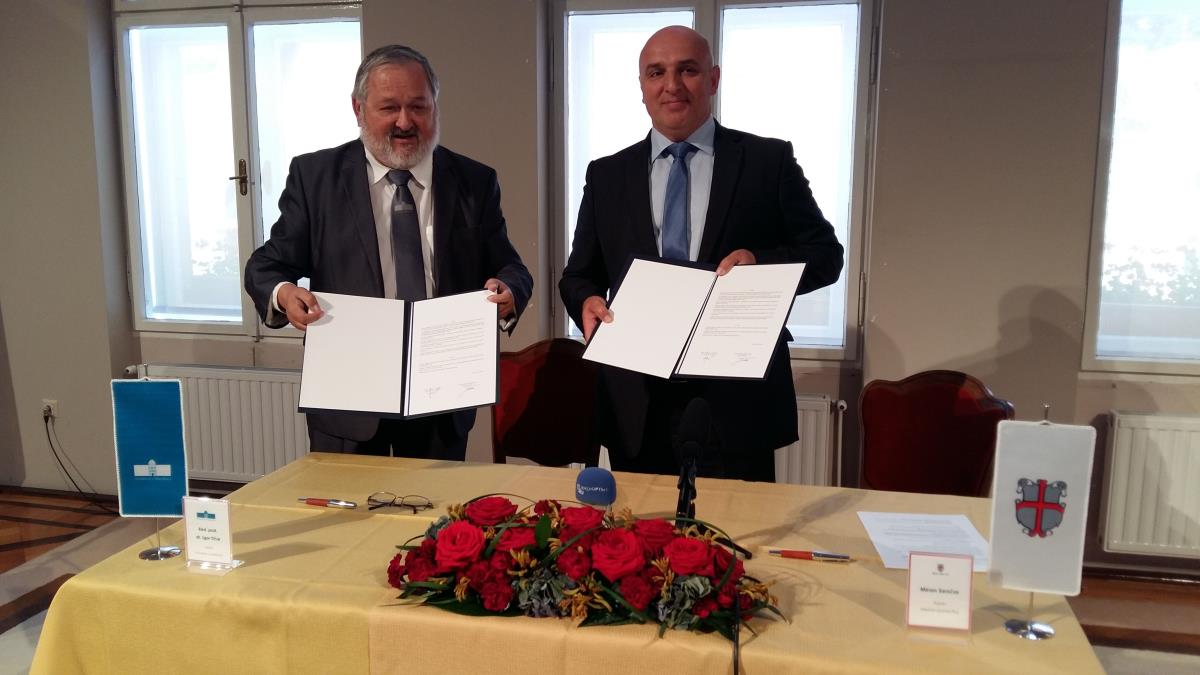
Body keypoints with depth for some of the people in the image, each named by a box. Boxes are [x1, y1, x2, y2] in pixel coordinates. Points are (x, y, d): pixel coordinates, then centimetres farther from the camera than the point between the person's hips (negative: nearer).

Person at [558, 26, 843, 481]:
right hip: (636, 405, 2)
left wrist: (760, 263, -17)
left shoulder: (769, 161, 2)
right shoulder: (607, 175, 9)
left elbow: (826, 254, 3)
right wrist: (588, 302, -10)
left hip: (738, 399, -2)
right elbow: (579, 274, 13)